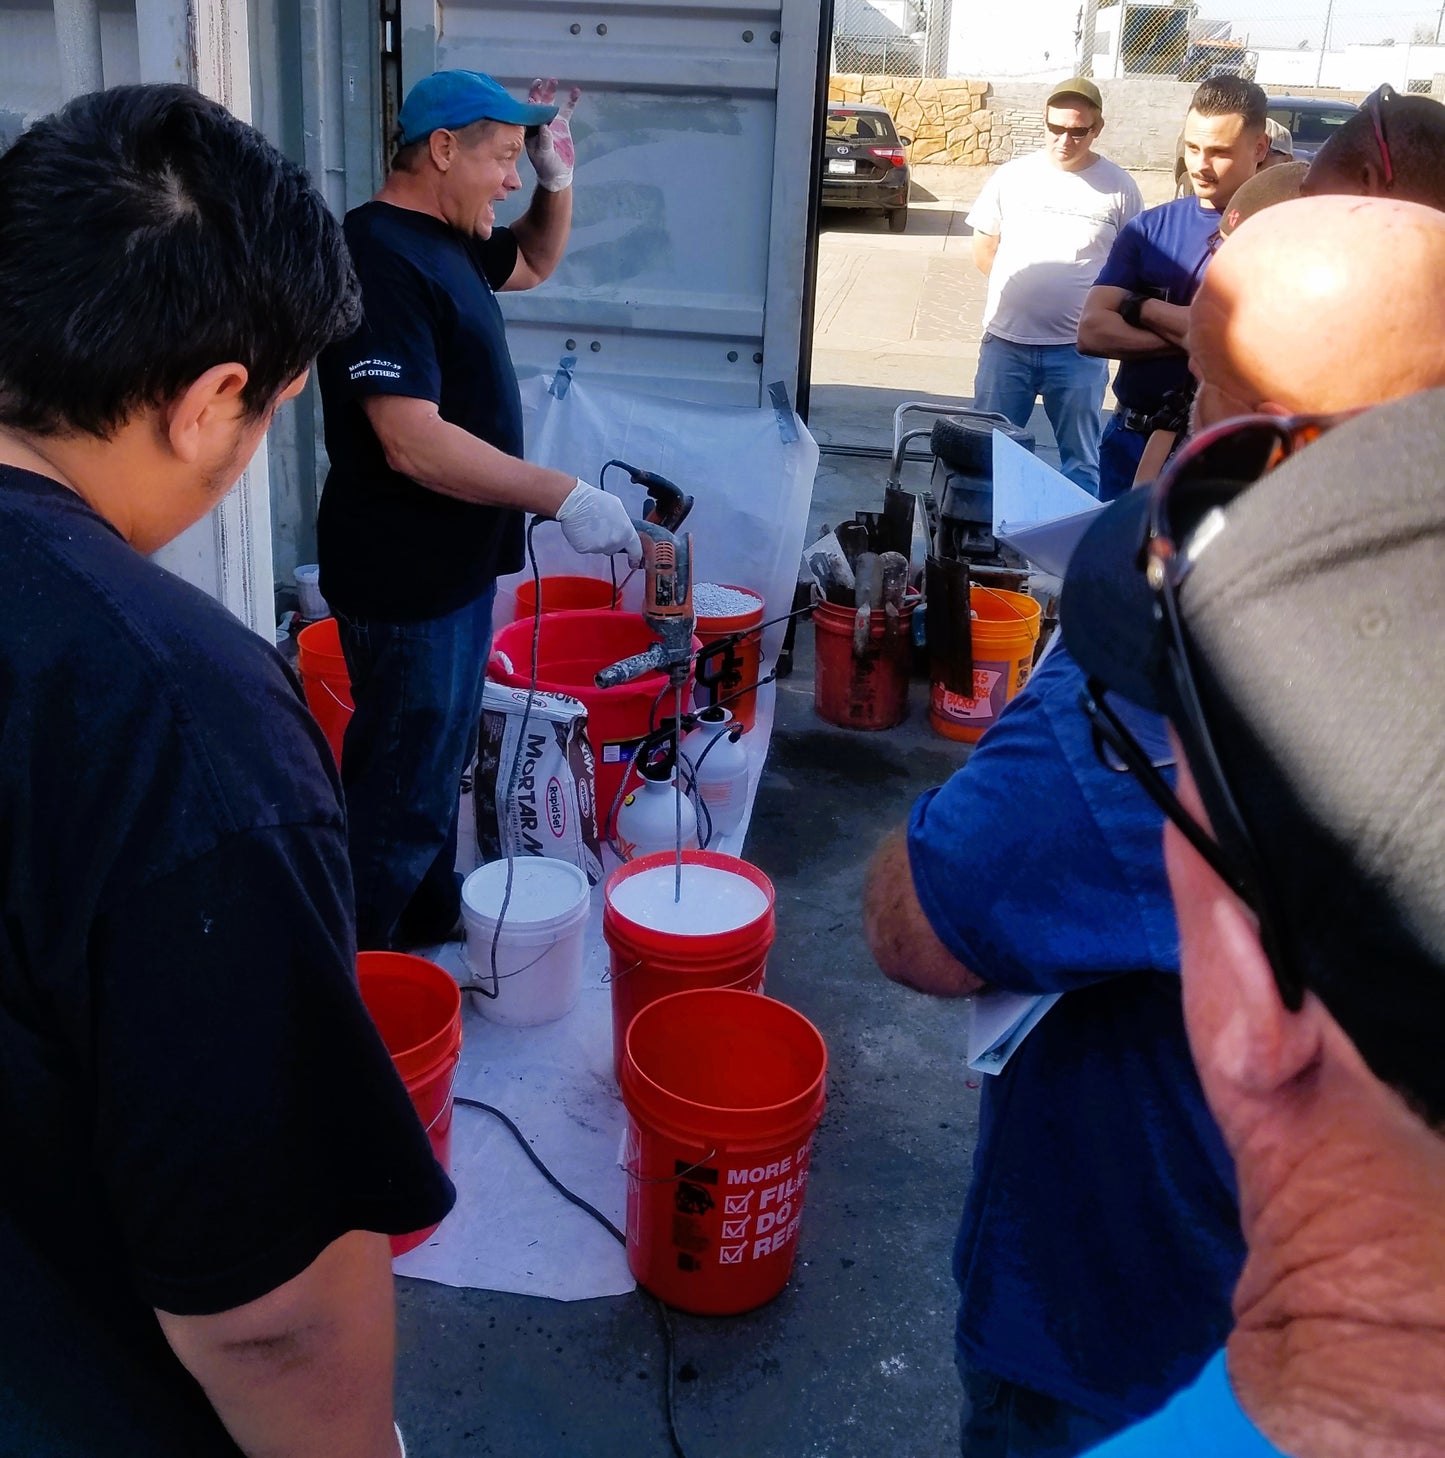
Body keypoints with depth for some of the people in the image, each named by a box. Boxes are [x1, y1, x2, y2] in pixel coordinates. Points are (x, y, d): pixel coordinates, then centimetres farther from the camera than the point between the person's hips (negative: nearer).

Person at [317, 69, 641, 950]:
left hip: (456, 564, 10)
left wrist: (559, 179, 9)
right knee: (401, 789, 1)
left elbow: (534, 264, 28)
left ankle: (433, 929, 39)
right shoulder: (379, 256, -22)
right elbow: (413, 443, -30)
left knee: (441, 763, 22)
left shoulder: (445, 239, 8)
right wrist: (565, 498, -28)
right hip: (407, 580, -10)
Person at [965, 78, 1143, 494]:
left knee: (1080, 458, 7)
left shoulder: (1118, 188, -1)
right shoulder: (1013, 176, 3)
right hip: (1006, 341, 2)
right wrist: (1018, 287, 2)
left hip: (1079, 349, -2)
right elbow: (984, 249, 11)